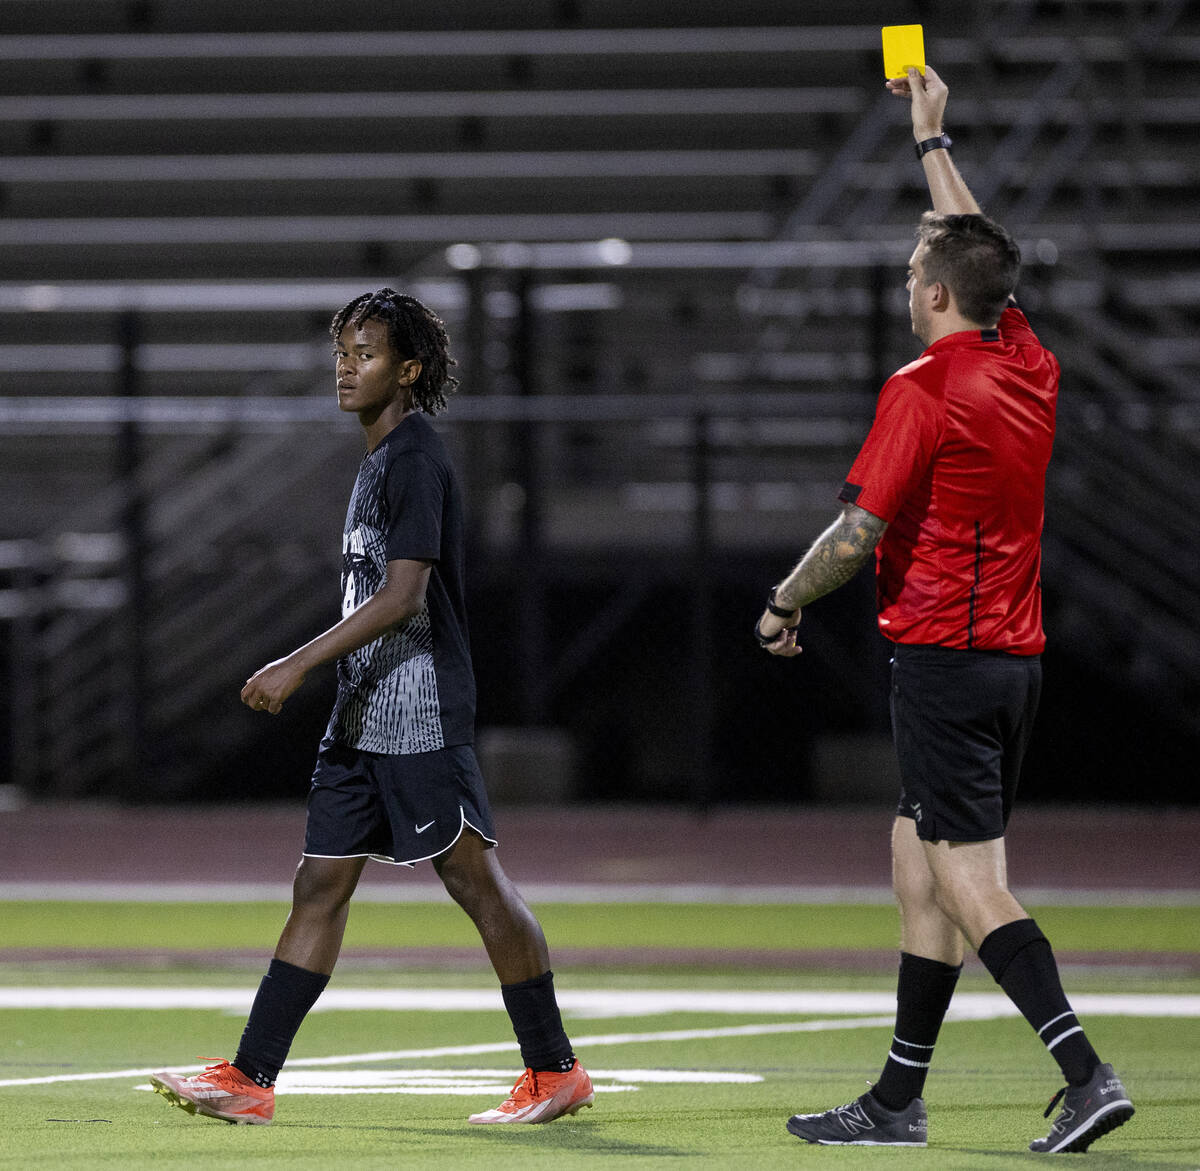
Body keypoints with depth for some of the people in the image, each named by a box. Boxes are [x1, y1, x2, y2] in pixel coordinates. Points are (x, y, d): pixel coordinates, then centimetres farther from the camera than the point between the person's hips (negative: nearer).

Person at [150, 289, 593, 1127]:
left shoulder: (415, 459, -13)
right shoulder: (381, 458, 17)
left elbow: (402, 597, -21)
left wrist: (298, 665, -23)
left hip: (419, 716, -10)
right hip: (364, 716, 10)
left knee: (476, 880, -5)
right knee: (320, 887, 6)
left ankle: (555, 1072, 2)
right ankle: (250, 1081, 4)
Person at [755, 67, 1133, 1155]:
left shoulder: (922, 390, -14)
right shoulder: (1030, 369, 8)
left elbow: (859, 532, -14)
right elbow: (978, 248, 25)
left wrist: (783, 604, 2)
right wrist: (934, 138, 35)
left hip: (943, 654, -8)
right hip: (1018, 655, 9)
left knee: (970, 882, -10)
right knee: (917, 862, 14)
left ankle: (1087, 1072, -22)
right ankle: (897, 1104, 17)